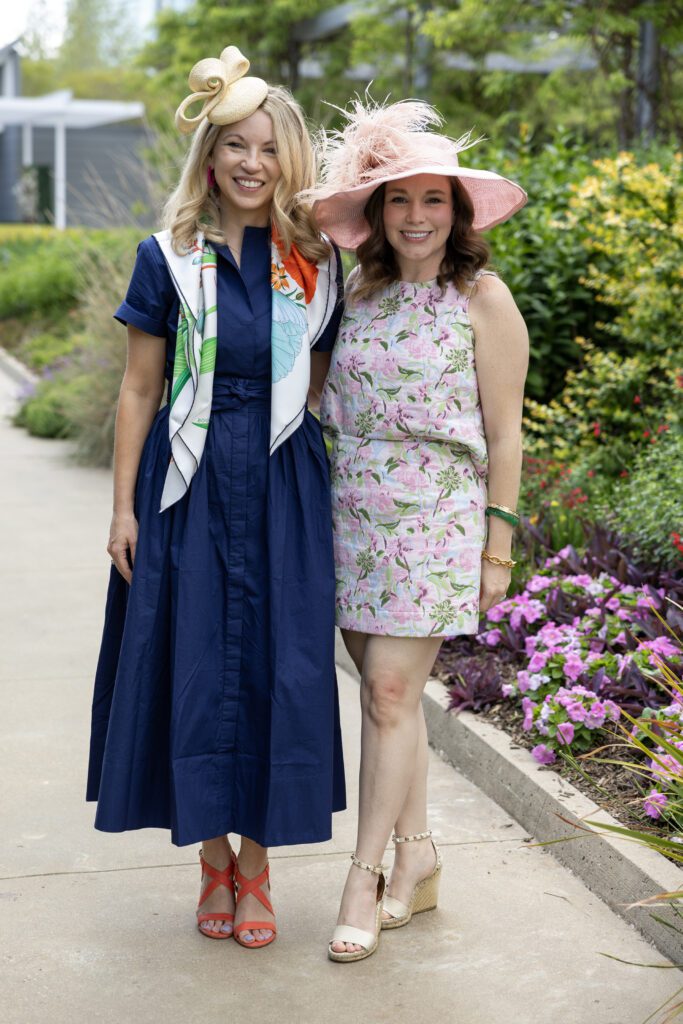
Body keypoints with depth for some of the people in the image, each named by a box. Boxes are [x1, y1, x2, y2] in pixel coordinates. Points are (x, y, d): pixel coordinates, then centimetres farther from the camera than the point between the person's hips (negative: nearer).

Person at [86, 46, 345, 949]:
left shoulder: (314, 263, 6)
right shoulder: (169, 258, 0)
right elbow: (139, 389, 1)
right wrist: (123, 505, -2)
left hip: (284, 486, 1)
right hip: (189, 486, -1)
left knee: (280, 667, 2)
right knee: (196, 665, 4)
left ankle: (257, 862, 19)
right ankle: (213, 859, 21)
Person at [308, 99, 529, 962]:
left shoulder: (483, 298, -3)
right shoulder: (359, 292, 10)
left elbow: (503, 434, -2)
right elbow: (334, 411, 14)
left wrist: (498, 546, -4)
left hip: (435, 513, -5)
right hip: (354, 510, 5)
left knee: (391, 689, -7)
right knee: (384, 690, 8)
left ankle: (364, 877, 3)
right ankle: (416, 856, 21)